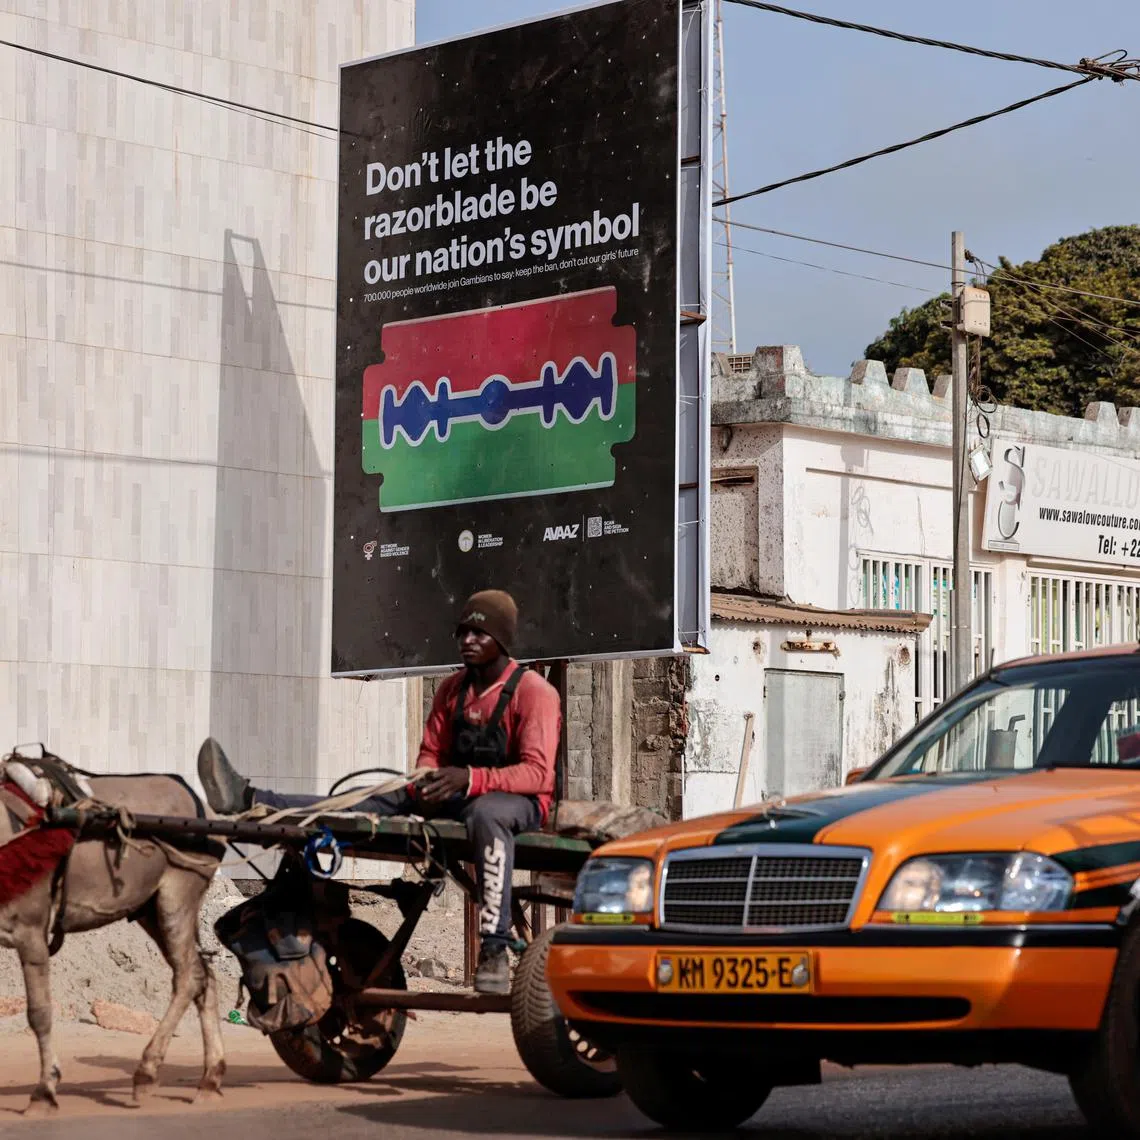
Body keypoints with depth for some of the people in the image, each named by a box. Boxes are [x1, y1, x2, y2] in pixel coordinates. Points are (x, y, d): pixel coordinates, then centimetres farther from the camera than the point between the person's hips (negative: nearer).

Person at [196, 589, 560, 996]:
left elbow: (537, 773, -19)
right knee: (378, 801, -12)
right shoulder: (453, 689, 13)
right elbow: (430, 752, 15)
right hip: (457, 796, 7)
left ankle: (494, 950, -49)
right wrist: (425, 784, -11)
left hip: (520, 801, -7)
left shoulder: (534, 692, -9)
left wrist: (470, 778, -33)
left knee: (486, 812, -42)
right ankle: (249, 800, -26)